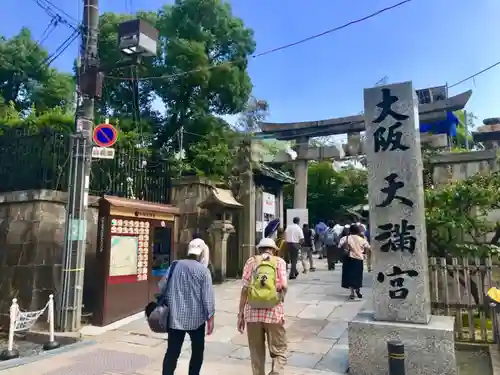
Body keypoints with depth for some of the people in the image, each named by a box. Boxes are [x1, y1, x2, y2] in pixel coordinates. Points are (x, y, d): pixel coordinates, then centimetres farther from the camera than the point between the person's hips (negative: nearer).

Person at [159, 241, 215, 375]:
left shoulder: (174, 266, 3)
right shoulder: (203, 270, -9)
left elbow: (162, 288, 10)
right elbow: (208, 296, -10)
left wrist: (164, 306, 24)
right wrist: (210, 317, -4)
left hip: (175, 317, 3)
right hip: (196, 318, -3)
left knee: (172, 351, 7)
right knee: (197, 350, 15)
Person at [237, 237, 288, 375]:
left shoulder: (251, 261, 6)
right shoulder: (279, 261, 4)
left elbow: (245, 288, -1)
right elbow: (284, 286, -7)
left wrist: (240, 314, 4)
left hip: (253, 312, 2)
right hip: (274, 312, -1)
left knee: (256, 354, 17)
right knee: (279, 352, 10)